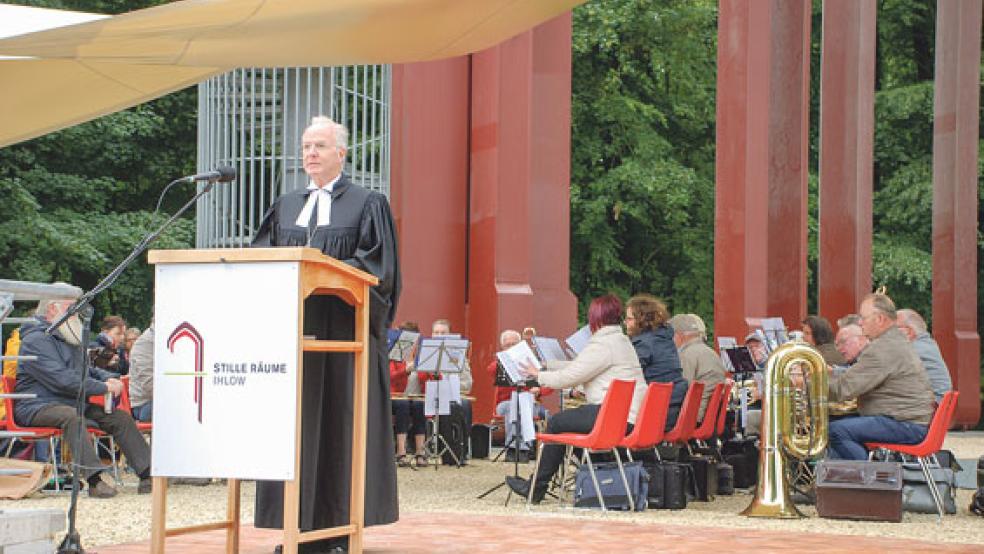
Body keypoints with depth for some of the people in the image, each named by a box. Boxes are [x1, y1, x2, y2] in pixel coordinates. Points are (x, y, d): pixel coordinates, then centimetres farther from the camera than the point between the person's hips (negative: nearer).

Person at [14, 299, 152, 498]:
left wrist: (110, 377, 6)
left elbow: (87, 370, 30)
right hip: (39, 406, -9)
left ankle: (148, 474, -6)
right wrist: (104, 387, -19)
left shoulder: (69, 339, 21)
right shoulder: (36, 340, -13)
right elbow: (62, 380, -22)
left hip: (74, 404, 9)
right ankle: (94, 479, -49)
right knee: (72, 416, -39)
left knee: (121, 417, -4)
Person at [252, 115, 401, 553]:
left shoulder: (367, 204, 4)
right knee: (295, 420, 1)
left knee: (340, 418, -4)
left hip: (343, 327, -4)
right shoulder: (285, 206, 19)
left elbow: (375, 263, -6)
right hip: (292, 325, 5)